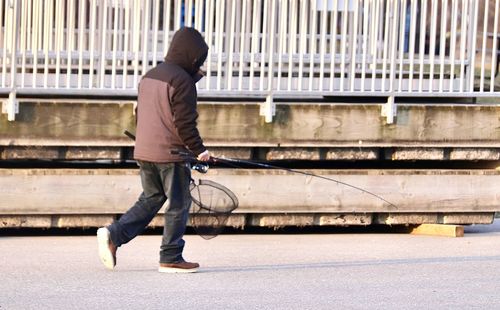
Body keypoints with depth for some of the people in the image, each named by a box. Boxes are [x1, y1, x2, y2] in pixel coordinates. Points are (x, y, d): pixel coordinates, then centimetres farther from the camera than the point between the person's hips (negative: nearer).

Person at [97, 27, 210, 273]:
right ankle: (171, 258, 5)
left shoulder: (150, 76, 13)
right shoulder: (182, 80, -14)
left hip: (144, 152, 8)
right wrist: (199, 150, -8)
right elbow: (184, 122, -17)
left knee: (150, 200, 18)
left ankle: (113, 235, 3)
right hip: (170, 154, -8)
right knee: (178, 205, 2)